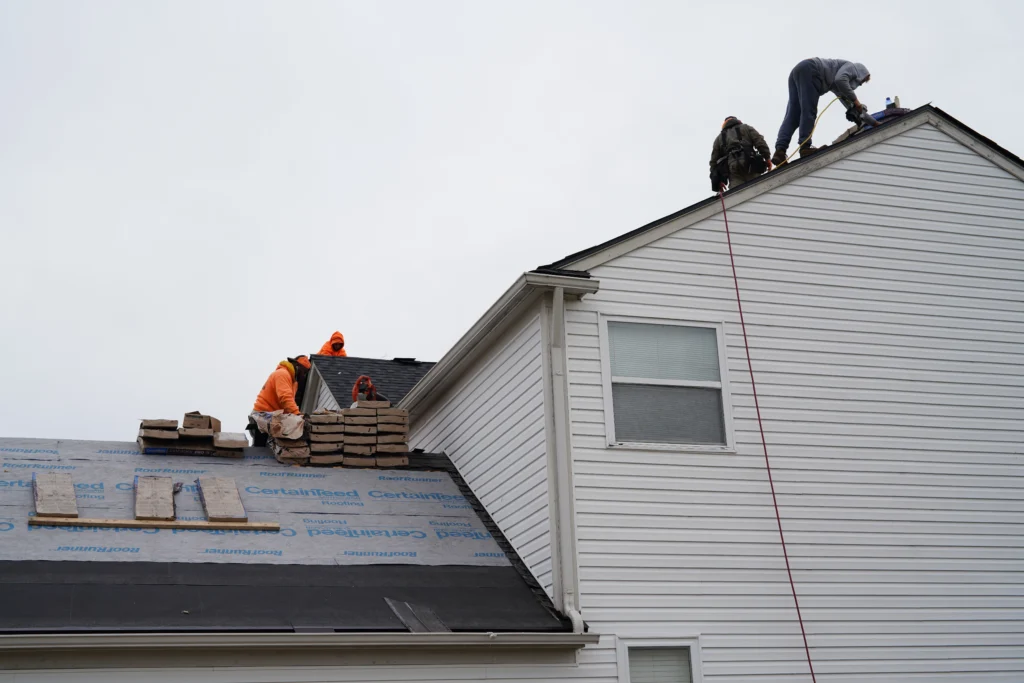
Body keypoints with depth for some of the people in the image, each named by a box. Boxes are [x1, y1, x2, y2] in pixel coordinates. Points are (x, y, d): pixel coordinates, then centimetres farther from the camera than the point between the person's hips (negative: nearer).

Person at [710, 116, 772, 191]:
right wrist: (767, 158, 4)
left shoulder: (719, 138, 31)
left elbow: (714, 161, 24)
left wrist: (718, 180, 23)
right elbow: (760, 142, 7)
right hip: (749, 165, -2)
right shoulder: (746, 128, 26)